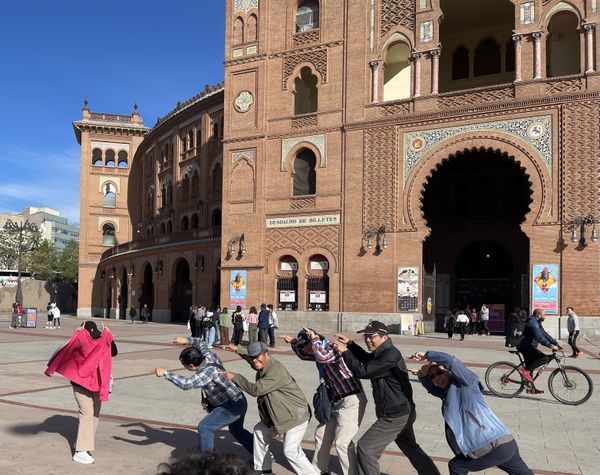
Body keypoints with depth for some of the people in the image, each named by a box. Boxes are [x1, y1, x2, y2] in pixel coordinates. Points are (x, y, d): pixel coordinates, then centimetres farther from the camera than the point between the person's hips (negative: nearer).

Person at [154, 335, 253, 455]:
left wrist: (166, 373, -33)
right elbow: (201, 343, 15)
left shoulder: (208, 371, -30)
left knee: (204, 427, -8)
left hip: (232, 406, -10)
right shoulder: (209, 356, -5)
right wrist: (186, 340, 6)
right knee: (236, 430, 28)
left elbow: (186, 384, -38)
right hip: (239, 402, 10)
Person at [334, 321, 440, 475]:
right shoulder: (382, 353, 5)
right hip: (403, 413, 10)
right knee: (410, 448, 25)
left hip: (395, 416, -10)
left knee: (365, 448, -5)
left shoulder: (391, 355, -25)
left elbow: (363, 371, -26)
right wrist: (349, 343, 12)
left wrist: (344, 352, -16)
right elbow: (367, 359, 24)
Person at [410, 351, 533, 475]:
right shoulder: (448, 393, 15)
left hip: (495, 447, -9)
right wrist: (422, 376, 12)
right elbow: (433, 388, 32)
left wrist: (427, 355, -15)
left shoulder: (465, 384, -7)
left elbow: (452, 361, -25)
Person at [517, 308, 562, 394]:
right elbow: (539, 337, -29)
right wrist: (550, 346, -34)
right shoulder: (532, 323, -18)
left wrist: (556, 343, 9)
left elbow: (545, 334, 18)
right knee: (544, 358, -23)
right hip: (526, 347, -11)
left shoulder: (537, 323, 17)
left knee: (530, 368, 15)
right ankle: (525, 370, -20)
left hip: (528, 347, 11)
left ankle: (531, 388, 22)